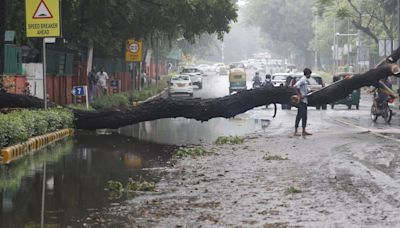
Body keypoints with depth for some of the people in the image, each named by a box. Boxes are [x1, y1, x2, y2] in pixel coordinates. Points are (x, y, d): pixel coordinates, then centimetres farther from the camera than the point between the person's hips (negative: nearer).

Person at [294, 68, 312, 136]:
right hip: (302, 100, -10)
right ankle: (296, 131, -7)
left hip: (304, 100, 10)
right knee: (300, 115, -8)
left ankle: (304, 131, 15)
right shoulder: (303, 79, -14)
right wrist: (299, 95, -24)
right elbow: (296, 86, -28)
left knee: (304, 116, 11)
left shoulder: (305, 80, 16)